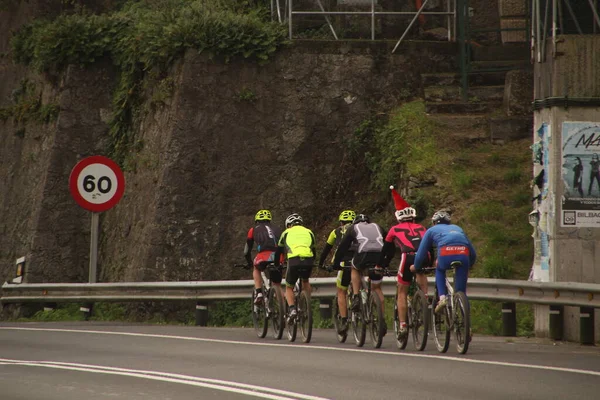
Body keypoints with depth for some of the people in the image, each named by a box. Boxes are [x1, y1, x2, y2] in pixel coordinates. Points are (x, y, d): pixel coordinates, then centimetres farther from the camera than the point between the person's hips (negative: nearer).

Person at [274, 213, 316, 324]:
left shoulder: (287, 232, 25)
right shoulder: (308, 232, 28)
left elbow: (278, 251, 31)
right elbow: (314, 251, 36)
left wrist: (276, 265, 45)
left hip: (294, 261, -2)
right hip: (308, 261, 2)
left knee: (289, 288, 17)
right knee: (305, 281, 33)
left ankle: (292, 309, -8)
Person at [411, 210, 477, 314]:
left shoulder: (432, 230, 29)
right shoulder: (457, 228, 39)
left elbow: (421, 253, 27)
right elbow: (473, 253, 39)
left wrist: (416, 267, 46)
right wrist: (469, 266, 57)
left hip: (446, 254, -2)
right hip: (463, 254, 2)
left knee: (439, 270, 32)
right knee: (461, 291, 12)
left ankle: (442, 297, 13)